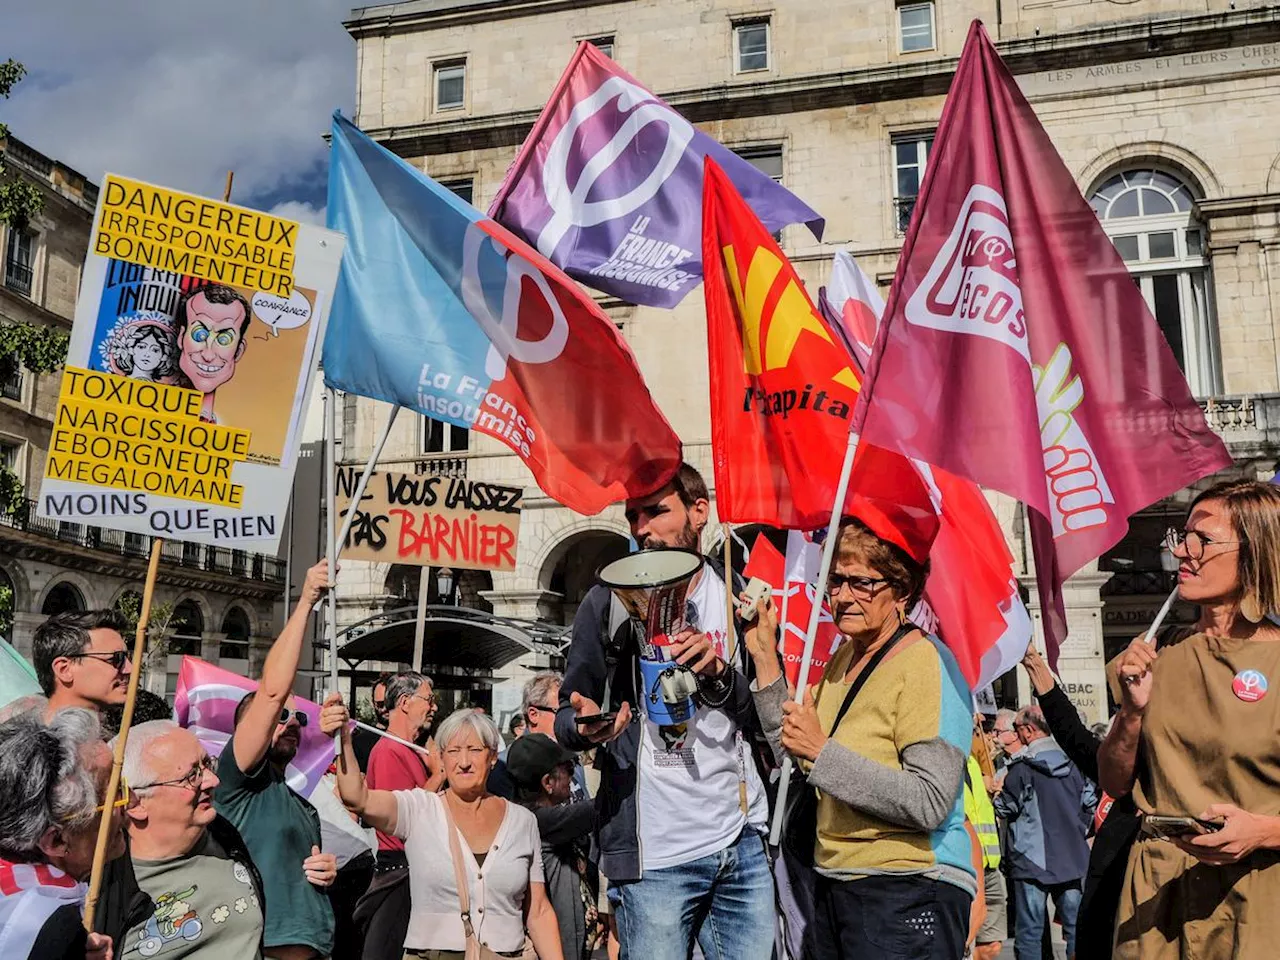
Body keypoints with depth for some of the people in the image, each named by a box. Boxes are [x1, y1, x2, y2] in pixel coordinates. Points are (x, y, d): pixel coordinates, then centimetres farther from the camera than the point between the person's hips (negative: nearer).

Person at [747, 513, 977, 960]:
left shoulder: (925, 663, -14)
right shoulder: (843, 659, 9)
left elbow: (930, 803, -22)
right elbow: (795, 753, 13)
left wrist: (823, 751, -23)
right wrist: (766, 660, 7)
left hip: (907, 892, -7)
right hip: (832, 886, 8)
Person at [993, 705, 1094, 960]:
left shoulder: (1022, 767, -11)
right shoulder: (1072, 761, 5)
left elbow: (1005, 809, -4)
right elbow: (1090, 801, 10)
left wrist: (997, 793, 16)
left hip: (1032, 860, -5)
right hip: (1073, 858, 5)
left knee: (1029, 931, 1)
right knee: (1075, 925, 10)